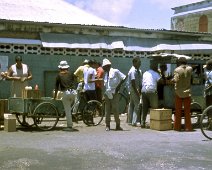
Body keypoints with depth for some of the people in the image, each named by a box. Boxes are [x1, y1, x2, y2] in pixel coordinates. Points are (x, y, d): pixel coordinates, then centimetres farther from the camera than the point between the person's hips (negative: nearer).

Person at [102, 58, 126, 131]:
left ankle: (118, 125, 5)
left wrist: (119, 86, -10)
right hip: (107, 94, 5)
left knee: (115, 110, -5)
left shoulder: (115, 71, -3)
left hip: (114, 94, -5)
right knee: (107, 111, 6)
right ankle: (107, 125, 14)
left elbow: (124, 77, -6)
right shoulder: (105, 74, 15)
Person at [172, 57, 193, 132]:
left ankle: (177, 127, 8)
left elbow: (176, 80, -22)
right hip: (187, 92, 2)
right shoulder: (190, 69, 0)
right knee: (187, 110, 7)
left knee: (178, 111, 6)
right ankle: (188, 127, 8)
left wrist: (172, 80, -1)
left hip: (179, 92, -2)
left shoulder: (177, 70, -10)